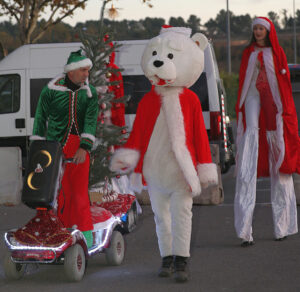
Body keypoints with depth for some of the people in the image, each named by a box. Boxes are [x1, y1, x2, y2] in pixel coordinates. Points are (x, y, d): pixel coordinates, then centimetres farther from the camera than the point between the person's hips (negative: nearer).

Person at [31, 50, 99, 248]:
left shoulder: (90, 93, 4)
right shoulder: (51, 90, 1)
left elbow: (90, 121, -5)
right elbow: (41, 118, 5)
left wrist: (84, 148, -17)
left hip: (79, 146, 1)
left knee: (80, 189, -1)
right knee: (61, 189, -1)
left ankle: (86, 233, 2)